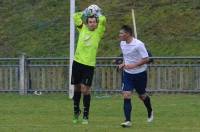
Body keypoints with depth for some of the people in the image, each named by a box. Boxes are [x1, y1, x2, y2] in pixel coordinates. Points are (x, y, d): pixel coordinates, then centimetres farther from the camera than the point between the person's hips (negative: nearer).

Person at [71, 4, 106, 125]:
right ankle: (76, 111, 30)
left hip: (89, 65, -3)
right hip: (77, 62, 3)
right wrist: (86, 12, 12)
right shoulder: (83, 29, 7)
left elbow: (103, 19, -12)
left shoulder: (98, 32, 0)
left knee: (85, 89, -8)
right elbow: (75, 16, 9)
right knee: (77, 88, 12)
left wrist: (97, 15, 6)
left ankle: (86, 116, 0)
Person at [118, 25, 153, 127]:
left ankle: (150, 111, 44)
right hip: (128, 74, 5)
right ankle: (127, 121, -12)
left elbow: (146, 59, -21)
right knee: (126, 95, -11)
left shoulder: (138, 44, -21)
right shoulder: (122, 44, 1)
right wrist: (123, 64, 1)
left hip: (140, 73, -5)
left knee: (142, 95, 13)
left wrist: (133, 65, -28)